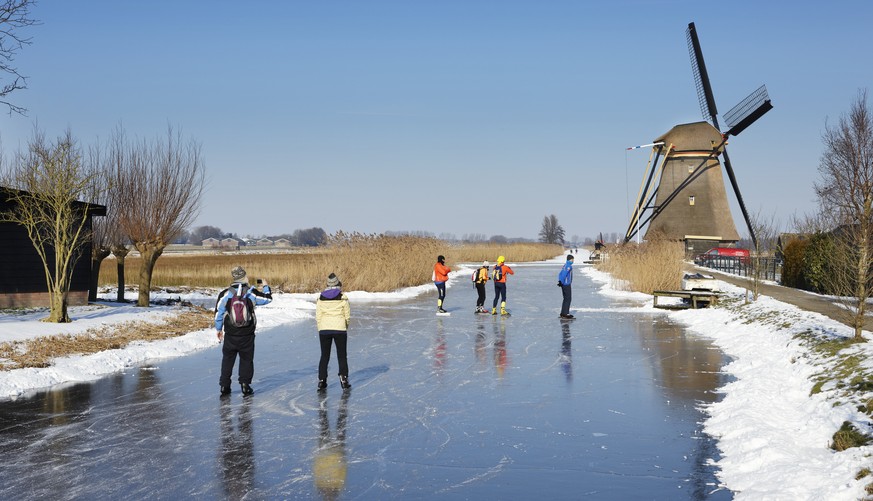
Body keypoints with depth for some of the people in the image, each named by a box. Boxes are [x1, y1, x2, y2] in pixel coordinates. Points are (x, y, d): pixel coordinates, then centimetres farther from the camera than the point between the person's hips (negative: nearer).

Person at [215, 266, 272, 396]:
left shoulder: (225, 294, -5)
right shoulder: (252, 293, -6)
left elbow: (218, 312, 1)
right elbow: (268, 298, 8)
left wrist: (219, 329, 14)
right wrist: (266, 286, 28)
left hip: (230, 335, 1)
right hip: (247, 335, -1)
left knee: (227, 359, 12)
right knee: (246, 359, 11)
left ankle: (224, 385, 12)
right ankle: (245, 385, 7)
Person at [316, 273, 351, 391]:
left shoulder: (321, 298, 0)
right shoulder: (342, 298, -6)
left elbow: (318, 316, 2)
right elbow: (347, 315, -1)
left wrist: (320, 329, 13)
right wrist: (345, 326, 17)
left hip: (324, 329, 2)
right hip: (340, 329, -2)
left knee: (324, 356, 11)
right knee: (342, 355, 9)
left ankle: (321, 381, 9)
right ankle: (343, 379, 3)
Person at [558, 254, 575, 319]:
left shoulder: (565, 265, 14)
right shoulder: (569, 266, -14)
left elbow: (560, 273, 13)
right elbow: (564, 274, -22)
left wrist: (560, 281, 6)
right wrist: (561, 282, -20)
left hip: (564, 284, 9)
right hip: (567, 284, -9)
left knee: (566, 299, 15)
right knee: (568, 299, -6)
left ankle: (563, 313, 18)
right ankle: (565, 314, -7)